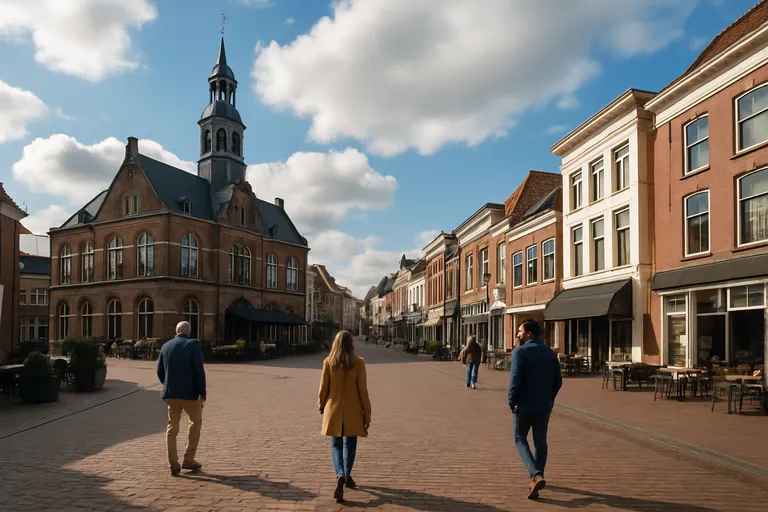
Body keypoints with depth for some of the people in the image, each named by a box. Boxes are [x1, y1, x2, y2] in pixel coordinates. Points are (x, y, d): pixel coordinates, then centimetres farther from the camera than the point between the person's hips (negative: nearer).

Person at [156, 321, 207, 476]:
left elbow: (160, 371, 11)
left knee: (172, 426, 11)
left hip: (170, 394, 4)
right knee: (196, 422, 14)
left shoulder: (166, 346, 8)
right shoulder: (193, 344, -8)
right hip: (189, 393, -4)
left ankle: (173, 464, 6)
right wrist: (202, 392, -7)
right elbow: (199, 370, -14)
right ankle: (188, 459, 14)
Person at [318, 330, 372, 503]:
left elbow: (323, 387, -1)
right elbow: (362, 390, -8)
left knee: (336, 444, 9)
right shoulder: (358, 363, -9)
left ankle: (340, 475, -13)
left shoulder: (328, 362, -6)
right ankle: (347, 477, 27)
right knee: (350, 444, 16)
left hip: (334, 410, 0)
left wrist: (321, 406, 17)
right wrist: (367, 413, 0)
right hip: (353, 411, 0)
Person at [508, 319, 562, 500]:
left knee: (520, 439, 9)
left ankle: (536, 475, -9)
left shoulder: (520, 352, -13)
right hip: (544, 406, 5)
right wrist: (549, 399, 16)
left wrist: (511, 401, -7)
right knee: (541, 441, 16)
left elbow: (515, 379, -19)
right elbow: (558, 381, 7)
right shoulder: (550, 353, 5)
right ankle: (537, 477, 23)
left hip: (524, 405, -5)